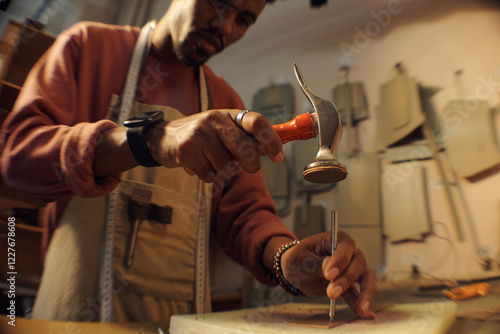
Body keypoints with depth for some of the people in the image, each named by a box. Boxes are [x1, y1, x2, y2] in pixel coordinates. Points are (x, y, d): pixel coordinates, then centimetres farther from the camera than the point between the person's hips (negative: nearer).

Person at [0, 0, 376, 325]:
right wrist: (151, 139, -31)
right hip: (79, 303, -2)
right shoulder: (88, 44, 0)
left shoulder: (226, 103, 6)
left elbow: (244, 211, 0)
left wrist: (285, 254, -23)